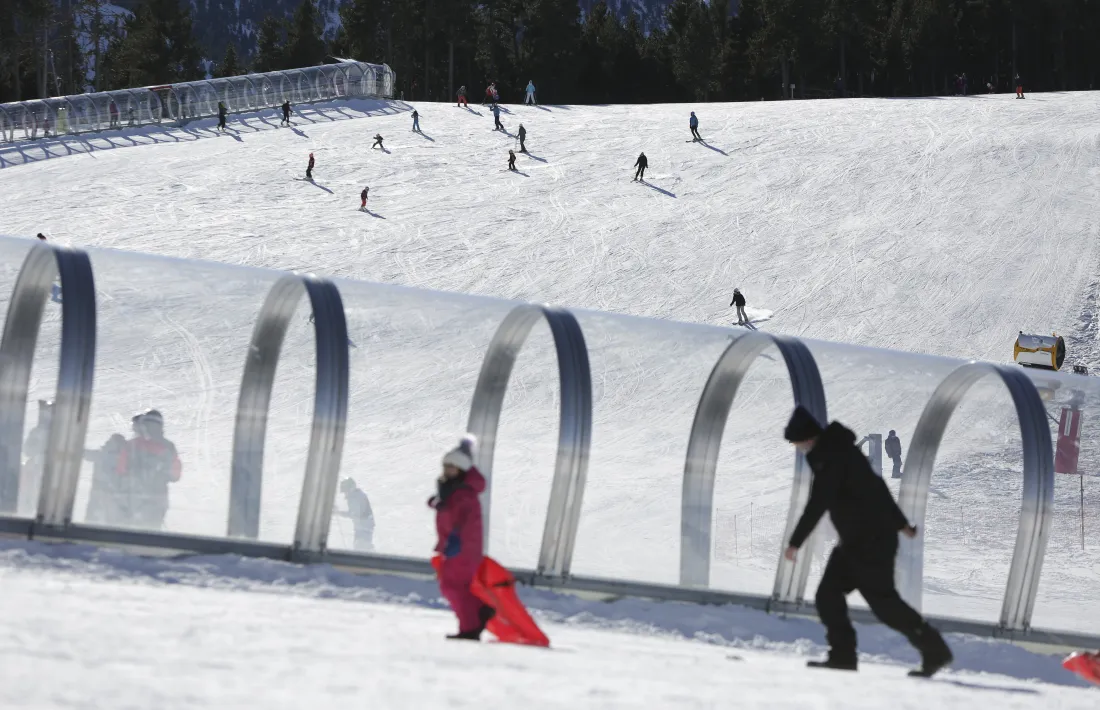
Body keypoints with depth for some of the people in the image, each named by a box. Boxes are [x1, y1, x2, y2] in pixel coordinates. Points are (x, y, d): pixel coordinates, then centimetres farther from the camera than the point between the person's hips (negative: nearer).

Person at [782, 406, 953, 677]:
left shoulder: (832, 457, -17)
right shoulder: (835, 451, 15)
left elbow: (818, 503, -24)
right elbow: (875, 487, 23)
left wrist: (796, 541, -22)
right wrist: (899, 522, 31)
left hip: (871, 541, -10)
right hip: (855, 542, 10)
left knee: (883, 601, -8)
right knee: (828, 595, 4)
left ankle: (935, 650, -2)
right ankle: (842, 655, 2)